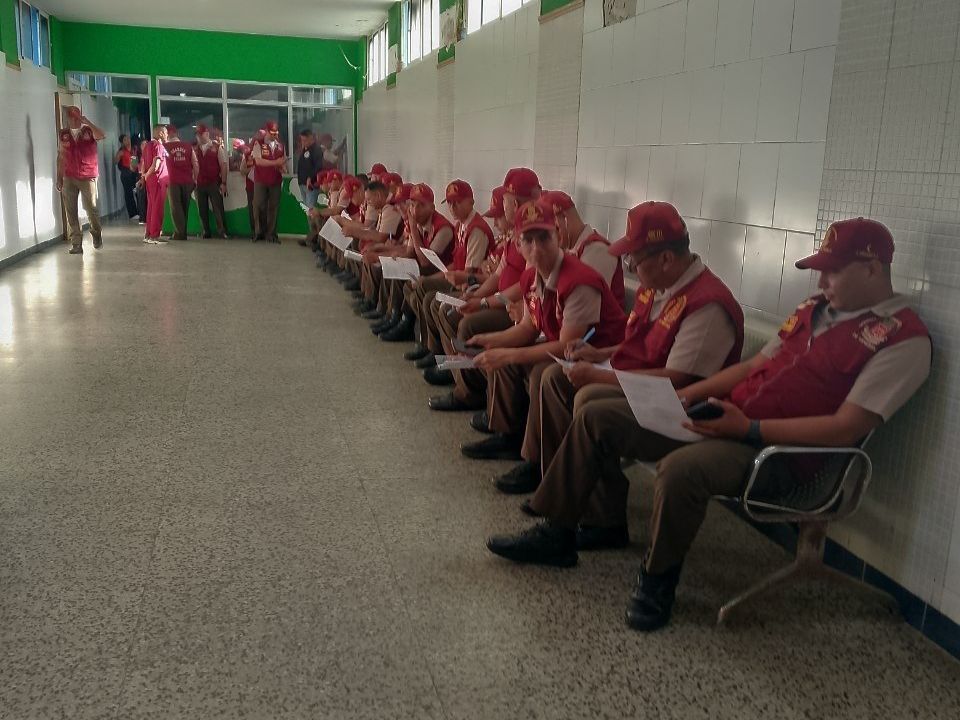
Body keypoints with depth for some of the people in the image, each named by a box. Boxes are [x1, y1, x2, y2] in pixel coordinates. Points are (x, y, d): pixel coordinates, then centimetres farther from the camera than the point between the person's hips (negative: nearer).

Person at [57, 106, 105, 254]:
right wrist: (59, 178, 9)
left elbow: (102, 136, -20)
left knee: (91, 208, 0)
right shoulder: (63, 134, 10)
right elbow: (60, 157, 12)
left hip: (88, 177, -2)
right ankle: (76, 244, 1)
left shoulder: (89, 131, 3)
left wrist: (87, 122, -17)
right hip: (69, 178, 3)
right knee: (71, 211, -2)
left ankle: (97, 233, 26)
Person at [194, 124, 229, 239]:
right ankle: (206, 233, 16)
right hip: (199, 183, 3)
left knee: (218, 208, -3)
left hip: (214, 183, -3)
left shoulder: (217, 148, 1)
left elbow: (223, 166, -3)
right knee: (202, 210, 6)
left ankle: (222, 232, 6)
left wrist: (223, 183, -9)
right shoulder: (195, 149, 9)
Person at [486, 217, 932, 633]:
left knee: (681, 468, -38)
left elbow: (846, 429, -18)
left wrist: (749, 429, -22)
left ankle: (658, 579, -10)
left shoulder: (903, 338, -9)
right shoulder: (816, 309, 15)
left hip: (782, 449, -8)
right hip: (725, 413, 9)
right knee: (597, 417, 1)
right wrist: (690, 393, 4)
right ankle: (557, 534, 12)